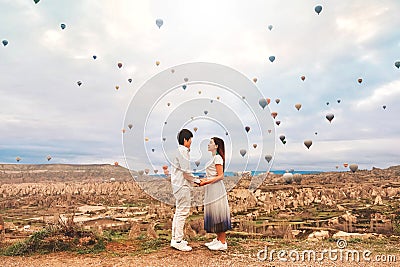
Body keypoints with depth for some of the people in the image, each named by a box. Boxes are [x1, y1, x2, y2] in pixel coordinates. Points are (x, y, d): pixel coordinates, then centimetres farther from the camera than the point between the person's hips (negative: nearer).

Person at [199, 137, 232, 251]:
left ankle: (223, 242, 3)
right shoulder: (213, 158, 17)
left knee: (218, 214, -5)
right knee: (213, 215, 13)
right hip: (212, 190, 10)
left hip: (216, 189, -10)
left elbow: (220, 176, -16)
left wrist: (206, 182, -20)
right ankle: (218, 239, 23)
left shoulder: (218, 158, -12)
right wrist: (203, 179, 8)